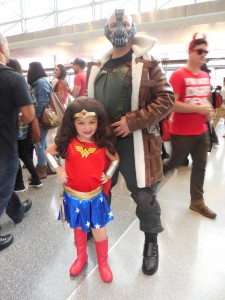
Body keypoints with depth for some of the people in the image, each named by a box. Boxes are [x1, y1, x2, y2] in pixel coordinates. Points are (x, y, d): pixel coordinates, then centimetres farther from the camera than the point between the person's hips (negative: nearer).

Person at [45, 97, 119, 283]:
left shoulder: (103, 144, -12)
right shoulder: (68, 142, -12)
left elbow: (115, 159, 5)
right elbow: (49, 152, 4)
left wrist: (107, 175, -6)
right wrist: (58, 170, -6)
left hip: (95, 196, -1)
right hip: (73, 196, 1)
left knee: (99, 232, 12)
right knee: (78, 229, 22)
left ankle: (103, 262, 39)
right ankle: (81, 257, 48)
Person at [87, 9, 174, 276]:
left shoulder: (148, 65, -1)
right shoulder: (95, 68, 13)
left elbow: (166, 99, -8)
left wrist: (133, 121, -18)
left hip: (135, 142, -4)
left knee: (143, 195, 6)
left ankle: (151, 242, 32)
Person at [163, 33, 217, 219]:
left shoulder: (205, 76, 11)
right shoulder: (179, 75, -13)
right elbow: (171, 104, -21)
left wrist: (209, 110, 2)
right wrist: (198, 109, -20)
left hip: (202, 131, 7)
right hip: (182, 133, -7)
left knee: (200, 167, 11)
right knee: (174, 163, 8)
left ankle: (197, 202, 26)